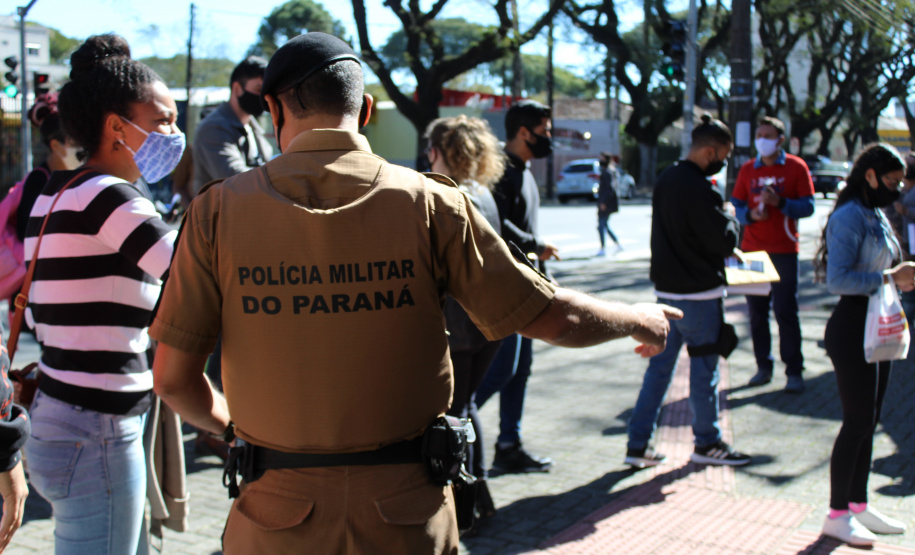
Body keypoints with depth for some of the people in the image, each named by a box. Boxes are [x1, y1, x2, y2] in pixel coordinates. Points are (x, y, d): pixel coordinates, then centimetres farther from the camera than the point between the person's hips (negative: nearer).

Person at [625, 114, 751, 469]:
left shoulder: (665, 180, 9)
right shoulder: (698, 189, -20)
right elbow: (724, 241, -19)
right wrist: (731, 219, 1)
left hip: (667, 289, 8)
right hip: (699, 293, -8)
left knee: (660, 365, 12)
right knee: (704, 368, 7)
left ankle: (638, 444, 13)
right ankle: (707, 443, 21)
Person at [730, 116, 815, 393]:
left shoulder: (796, 167, 0)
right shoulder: (747, 170, 9)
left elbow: (808, 206, -3)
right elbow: (736, 206, 10)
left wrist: (780, 202, -19)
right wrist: (750, 214, -11)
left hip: (784, 250, -3)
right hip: (752, 250, 3)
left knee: (786, 312, -3)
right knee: (756, 312, 6)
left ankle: (794, 371, 4)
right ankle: (763, 367, 16)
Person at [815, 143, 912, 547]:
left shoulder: (877, 216, 13)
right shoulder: (848, 217, -16)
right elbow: (837, 280, -24)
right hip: (852, 328, -9)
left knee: (868, 421, 14)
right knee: (857, 421, -5)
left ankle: (859, 504, 26)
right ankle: (837, 514, 6)